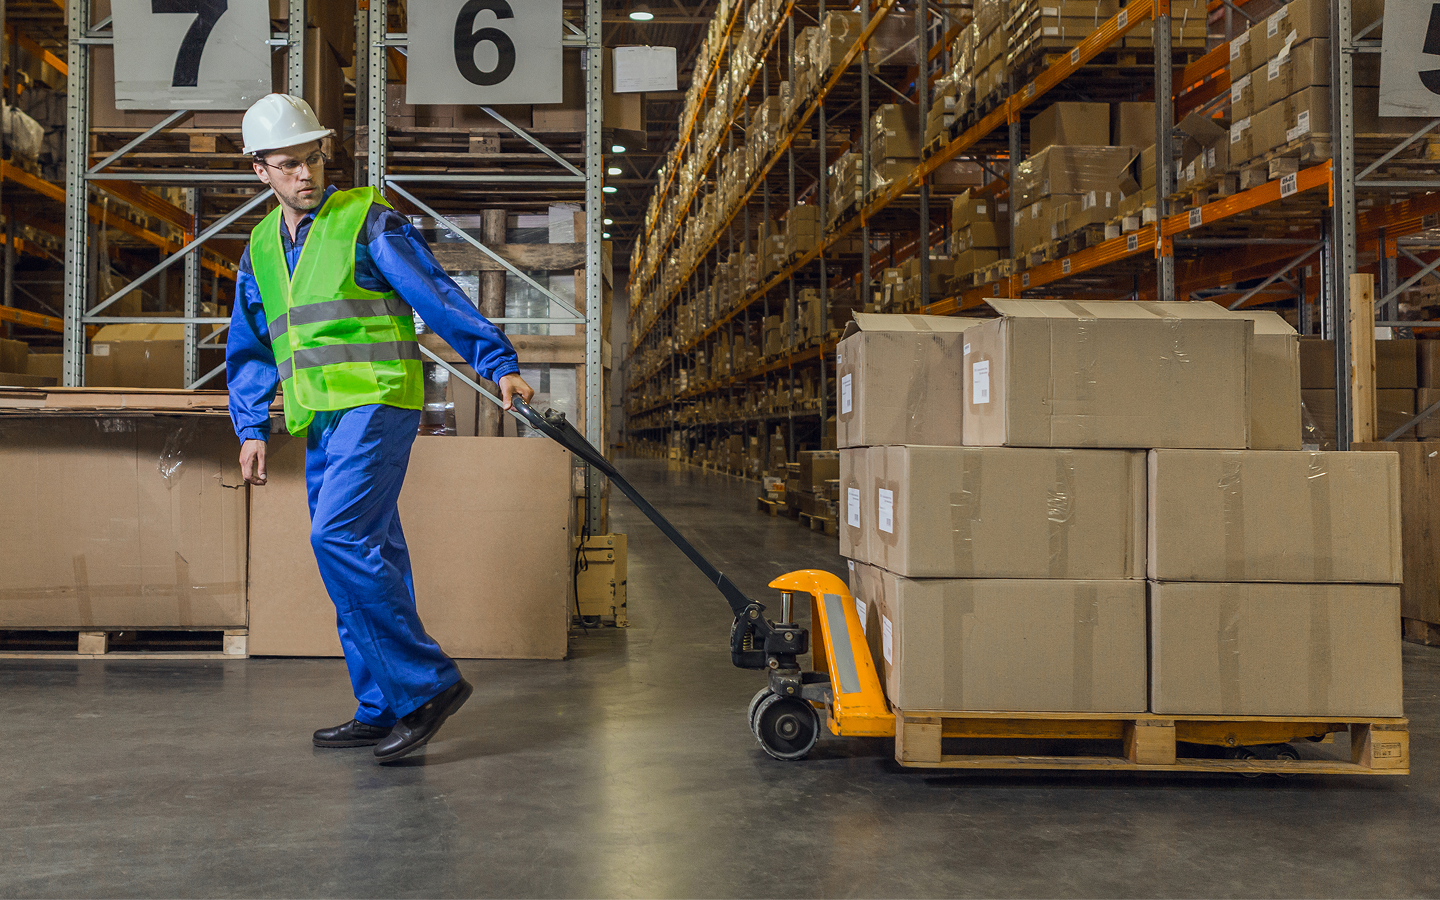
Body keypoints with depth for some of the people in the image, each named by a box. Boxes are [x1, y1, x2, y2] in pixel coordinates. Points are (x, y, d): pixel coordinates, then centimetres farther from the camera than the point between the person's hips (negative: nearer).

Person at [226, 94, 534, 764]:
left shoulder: (366, 219, -1)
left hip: (377, 402, -7)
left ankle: (428, 681, -15)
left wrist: (499, 364, -8)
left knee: (338, 537, -21)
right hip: (322, 420, 7)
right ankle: (382, 710, 16)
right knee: (368, 557, 9)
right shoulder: (260, 249, 17)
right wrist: (251, 429, 12)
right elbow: (249, 349, 22)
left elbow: (439, 295, -5)